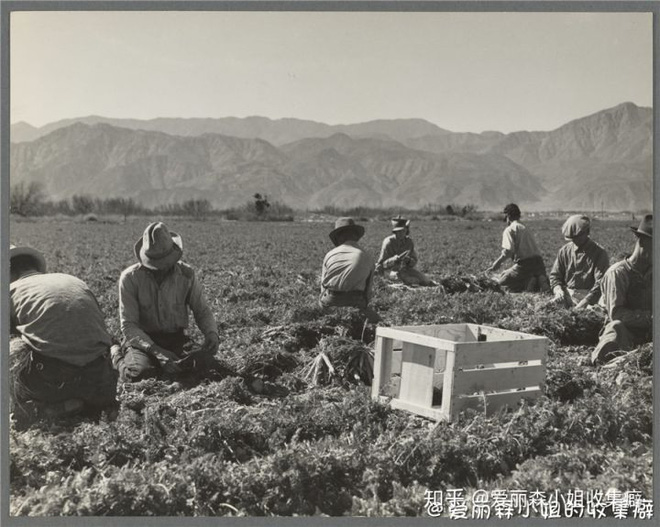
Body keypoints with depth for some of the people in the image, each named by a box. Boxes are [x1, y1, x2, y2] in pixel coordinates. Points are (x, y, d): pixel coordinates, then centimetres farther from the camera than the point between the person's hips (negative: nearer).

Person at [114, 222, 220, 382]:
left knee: (206, 361, -27)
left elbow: (202, 311, 5)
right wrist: (156, 351, -28)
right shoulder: (130, 278, -12)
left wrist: (211, 333, -18)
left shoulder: (187, 274, -5)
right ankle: (120, 359, 5)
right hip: (141, 341, -1)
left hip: (177, 340, 1)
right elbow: (128, 325, -14)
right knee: (139, 373, -32)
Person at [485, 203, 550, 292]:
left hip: (524, 264, -7)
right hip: (539, 263, 7)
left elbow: (509, 251, -15)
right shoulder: (526, 229, 24)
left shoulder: (509, 229, 1)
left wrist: (496, 264, -5)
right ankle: (541, 281, -2)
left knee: (501, 283, 6)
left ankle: (528, 283, -12)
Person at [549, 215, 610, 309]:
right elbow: (555, 275, 15)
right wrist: (558, 289, -7)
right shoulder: (564, 251, 11)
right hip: (567, 296, 4)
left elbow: (601, 283, -9)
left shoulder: (599, 252, -2)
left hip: (588, 296, -4)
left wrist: (584, 302, -20)